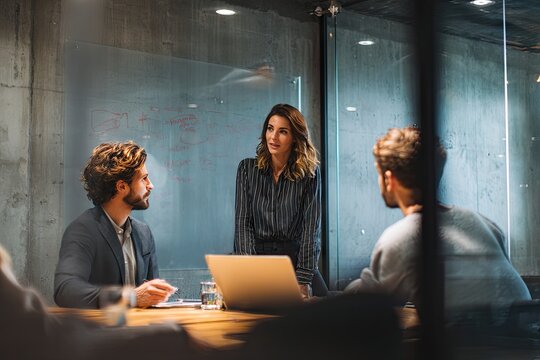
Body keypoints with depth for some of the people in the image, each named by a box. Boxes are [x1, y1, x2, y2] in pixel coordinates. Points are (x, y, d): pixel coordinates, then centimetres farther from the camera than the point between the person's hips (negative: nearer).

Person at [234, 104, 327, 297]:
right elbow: (242, 223, 1)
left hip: (296, 258, 0)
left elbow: (311, 228, -5)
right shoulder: (247, 168, 5)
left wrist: (302, 281, -15)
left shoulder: (309, 173, 1)